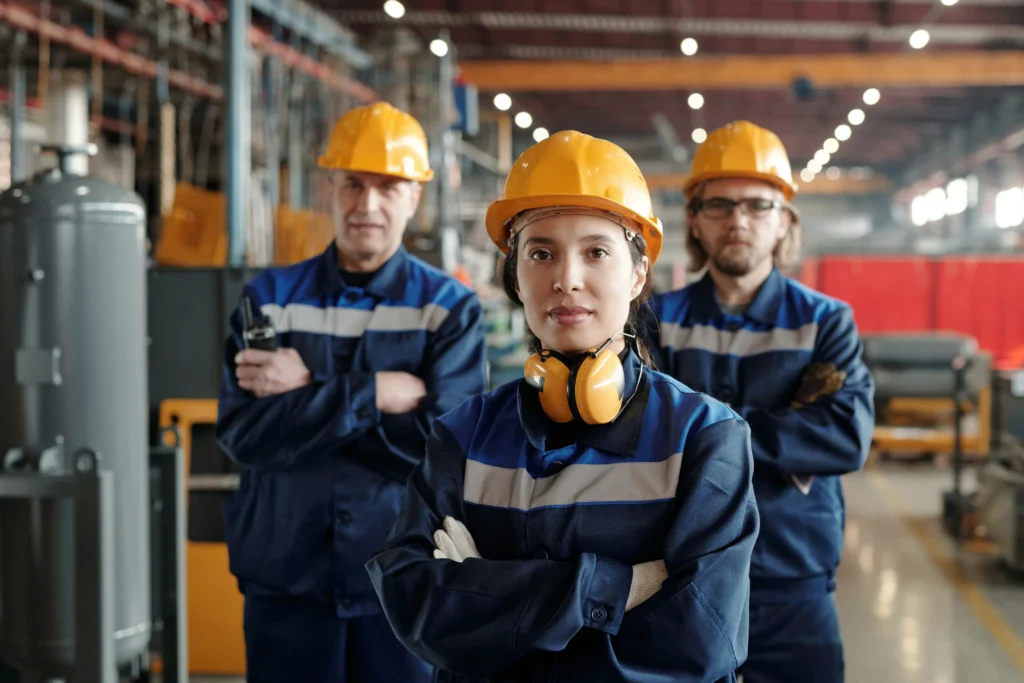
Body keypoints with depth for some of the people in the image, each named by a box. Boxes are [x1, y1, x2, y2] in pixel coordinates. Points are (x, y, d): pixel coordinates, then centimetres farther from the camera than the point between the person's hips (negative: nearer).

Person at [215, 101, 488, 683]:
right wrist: (374, 394, -17)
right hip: (284, 580, 1)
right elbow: (243, 434, -10)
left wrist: (308, 394, -13)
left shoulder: (450, 308, 0)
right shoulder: (271, 298, 3)